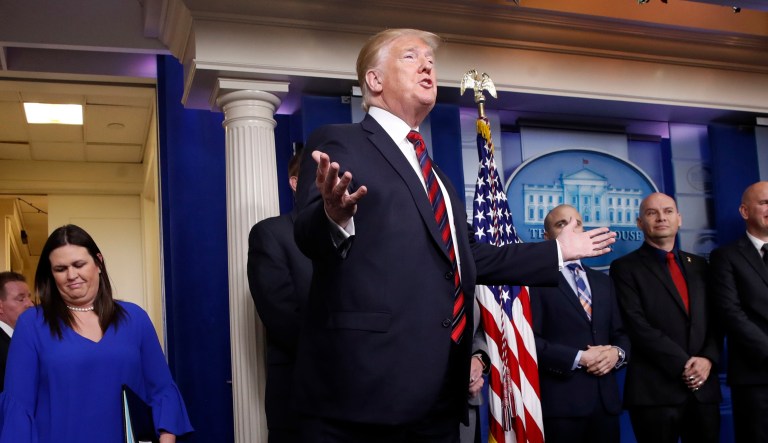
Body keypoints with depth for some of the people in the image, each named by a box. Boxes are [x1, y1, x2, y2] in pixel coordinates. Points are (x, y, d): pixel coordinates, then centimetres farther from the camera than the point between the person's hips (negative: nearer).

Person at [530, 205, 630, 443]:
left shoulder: (603, 281, 18)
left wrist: (617, 352, -4)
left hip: (606, 399, 6)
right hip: (560, 401, -6)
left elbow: (620, 333, 17)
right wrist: (578, 358, -15)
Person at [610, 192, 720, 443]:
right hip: (655, 390, -5)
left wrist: (708, 359, -6)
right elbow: (637, 326, -10)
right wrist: (683, 365, -14)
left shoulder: (698, 265, 17)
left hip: (704, 387, 5)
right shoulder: (625, 268, 0)